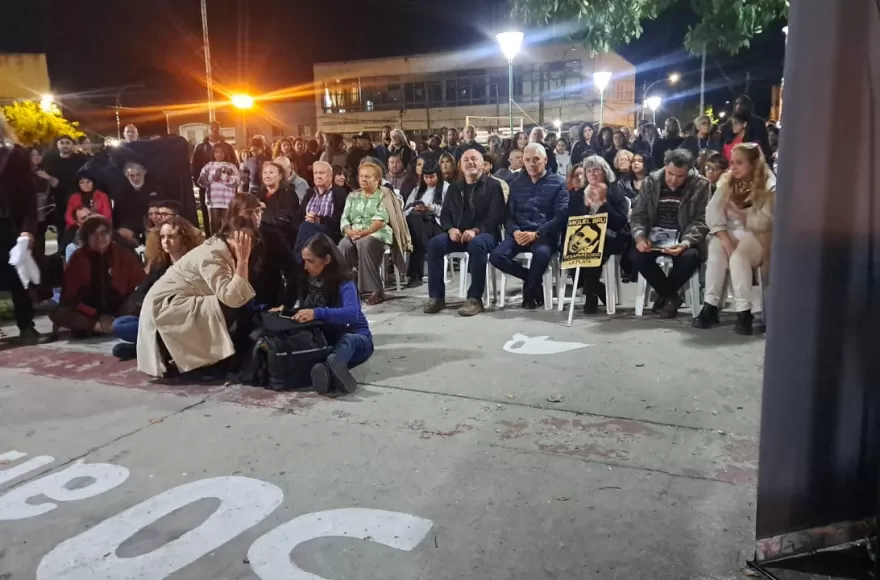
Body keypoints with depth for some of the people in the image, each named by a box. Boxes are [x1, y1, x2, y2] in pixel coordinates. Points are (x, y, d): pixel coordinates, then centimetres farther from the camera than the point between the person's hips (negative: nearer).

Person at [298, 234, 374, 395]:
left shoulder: (343, 282, -20)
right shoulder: (310, 280, 0)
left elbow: (352, 313, -37)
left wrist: (317, 313, -49)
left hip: (354, 337, -4)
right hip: (325, 338, 4)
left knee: (347, 341, -39)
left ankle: (330, 366, -71)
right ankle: (333, 373, -61)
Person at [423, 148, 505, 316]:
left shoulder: (492, 185, 3)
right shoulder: (454, 188, 20)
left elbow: (496, 216, -8)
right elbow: (444, 214, 15)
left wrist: (475, 230, -23)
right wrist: (451, 229, -8)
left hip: (484, 233, -4)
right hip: (457, 234, 5)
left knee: (477, 244, -39)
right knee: (434, 243, -24)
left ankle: (475, 299, -32)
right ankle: (436, 297, -19)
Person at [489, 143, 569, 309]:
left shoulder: (558, 183, 4)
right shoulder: (517, 183, 18)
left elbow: (561, 216, -6)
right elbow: (508, 213, 11)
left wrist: (536, 234, -17)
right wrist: (515, 231, -11)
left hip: (545, 234, -4)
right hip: (519, 233, 4)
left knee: (541, 254, -38)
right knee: (496, 256, -24)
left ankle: (529, 290, -7)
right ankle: (533, 278, 1)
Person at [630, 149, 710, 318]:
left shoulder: (700, 185, -6)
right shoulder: (650, 182, 0)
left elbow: (701, 221, -9)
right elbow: (638, 215, 1)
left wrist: (685, 243, -28)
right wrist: (639, 236, -21)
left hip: (684, 238, -2)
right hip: (655, 236, 2)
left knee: (690, 257, -34)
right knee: (636, 256, -27)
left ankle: (665, 295, -4)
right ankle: (671, 296, -6)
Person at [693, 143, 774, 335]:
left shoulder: (768, 187, -7)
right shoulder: (727, 182, 5)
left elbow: (763, 223, -16)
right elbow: (712, 213, -8)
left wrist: (738, 215, -6)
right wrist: (726, 240, -23)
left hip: (757, 239, -3)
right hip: (730, 234, 3)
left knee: (739, 253, -35)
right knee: (716, 246, -30)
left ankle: (744, 313, -34)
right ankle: (710, 307, -33)